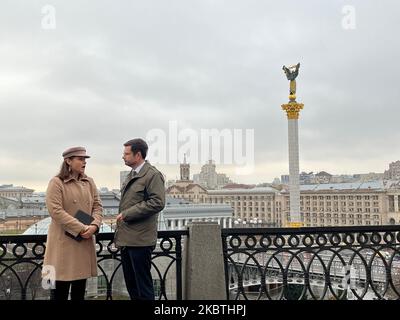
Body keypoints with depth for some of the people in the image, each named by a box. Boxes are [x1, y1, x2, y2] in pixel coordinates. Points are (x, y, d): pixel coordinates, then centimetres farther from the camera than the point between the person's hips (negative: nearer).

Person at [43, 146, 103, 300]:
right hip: (64, 241, -5)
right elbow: (56, 211, -16)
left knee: (80, 290, 12)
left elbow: (97, 206, 9)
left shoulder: (89, 182, 11)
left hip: (85, 241, 6)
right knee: (60, 290, 0)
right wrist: (81, 228, -19)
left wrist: (94, 225, -12)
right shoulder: (56, 182, -7)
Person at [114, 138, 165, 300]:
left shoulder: (153, 175, -11)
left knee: (143, 286, 0)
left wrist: (126, 214, -17)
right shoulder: (131, 175, 17)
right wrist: (119, 232, 16)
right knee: (131, 284, 16)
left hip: (140, 240, -9)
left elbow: (157, 202, -22)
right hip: (126, 239, 9)